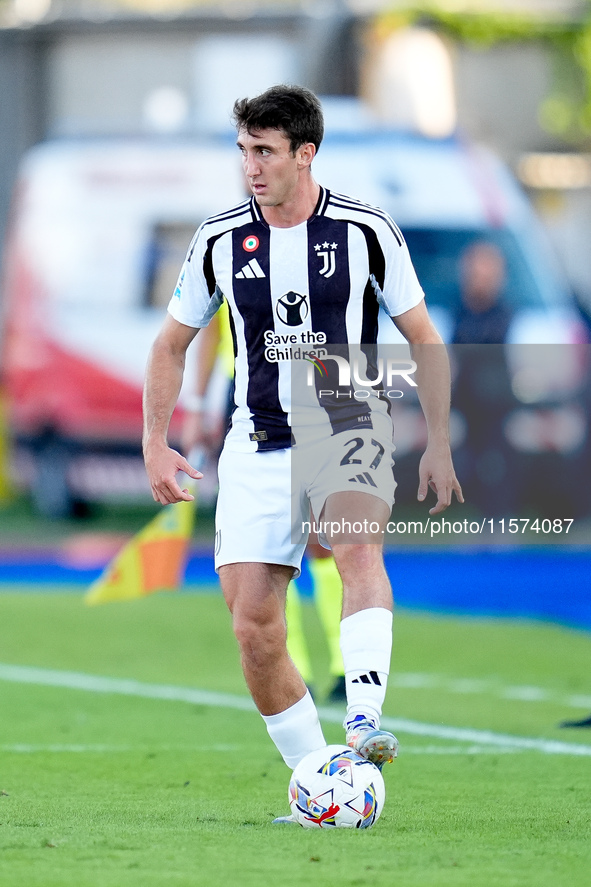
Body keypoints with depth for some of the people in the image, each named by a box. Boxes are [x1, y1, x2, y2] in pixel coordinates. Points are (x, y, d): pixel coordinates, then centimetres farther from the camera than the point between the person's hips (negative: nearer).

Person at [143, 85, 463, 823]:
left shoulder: (364, 230, -5)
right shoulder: (220, 239, 2)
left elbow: (424, 340, 4)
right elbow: (171, 345, 14)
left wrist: (439, 444, -1)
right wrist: (155, 444, 4)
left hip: (347, 431, -3)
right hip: (257, 449, 3)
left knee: (356, 544, -35)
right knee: (254, 631, -3)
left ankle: (365, 722, -46)